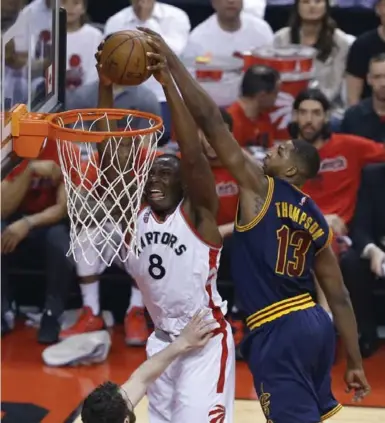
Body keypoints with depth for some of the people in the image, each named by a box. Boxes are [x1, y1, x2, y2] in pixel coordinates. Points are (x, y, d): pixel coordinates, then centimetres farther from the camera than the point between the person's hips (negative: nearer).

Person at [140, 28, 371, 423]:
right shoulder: (316, 221, 14)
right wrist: (355, 363, 19)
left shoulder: (261, 188, -4)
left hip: (278, 331, -8)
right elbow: (340, 298, 14)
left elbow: (209, 119, -10)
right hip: (315, 323, 8)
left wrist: (170, 60, -7)